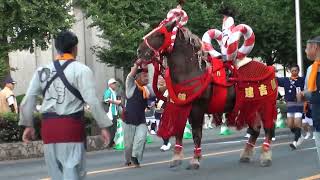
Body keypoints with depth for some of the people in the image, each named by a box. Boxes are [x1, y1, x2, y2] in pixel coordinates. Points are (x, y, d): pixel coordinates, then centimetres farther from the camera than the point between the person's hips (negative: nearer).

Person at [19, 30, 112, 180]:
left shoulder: (42, 71, 9)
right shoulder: (81, 70, -5)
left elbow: (28, 101, 7)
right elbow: (92, 101, -11)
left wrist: (28, 125, 18)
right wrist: (104, 126, -3)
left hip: (48, 127, 5)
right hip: (71, 125, -5)